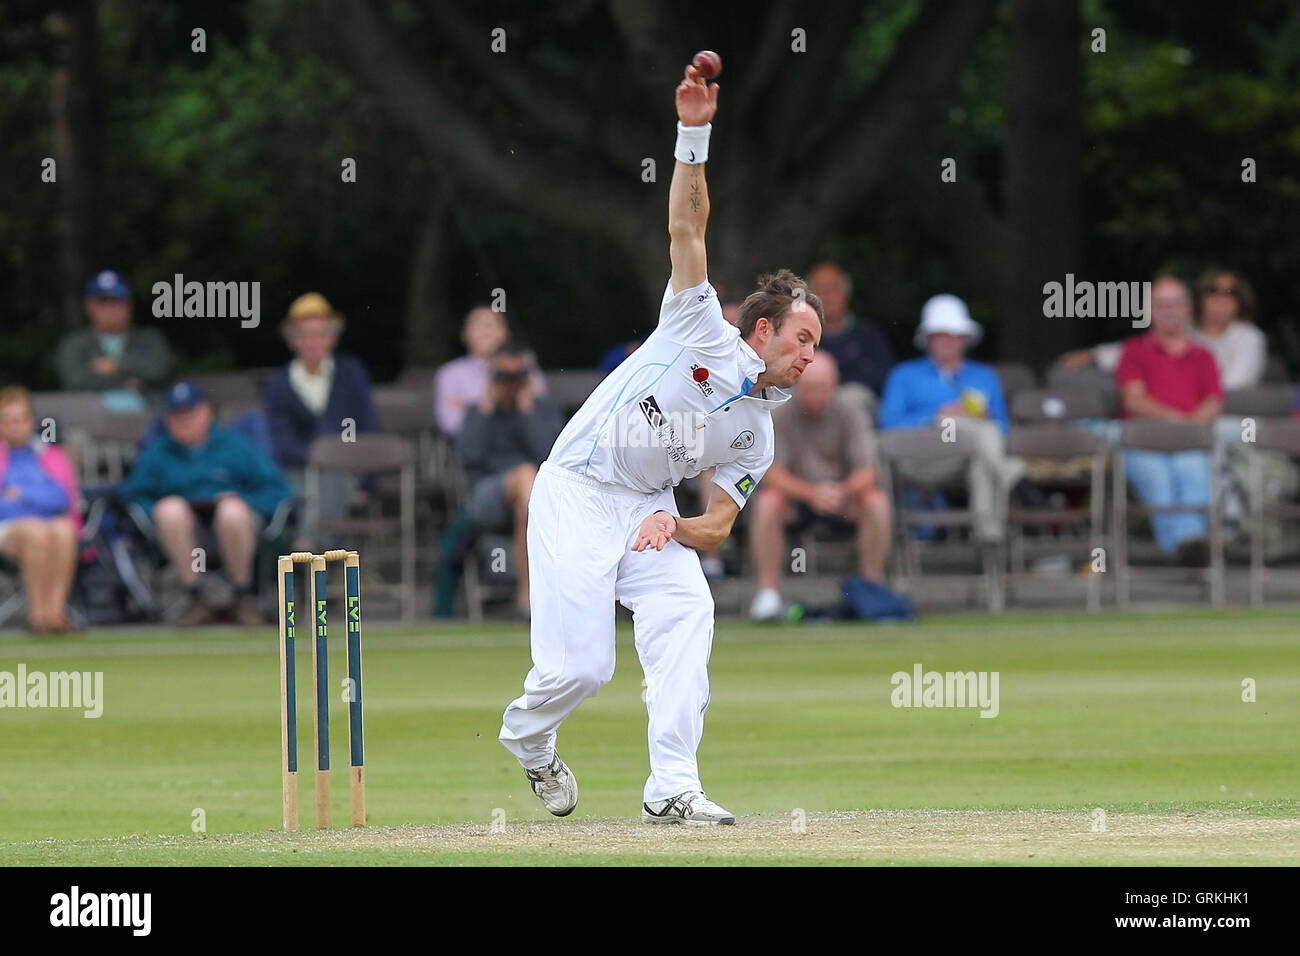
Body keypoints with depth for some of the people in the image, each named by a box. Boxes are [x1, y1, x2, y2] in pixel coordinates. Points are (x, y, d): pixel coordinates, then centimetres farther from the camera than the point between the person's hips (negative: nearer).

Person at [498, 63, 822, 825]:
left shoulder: (757, 435, 9)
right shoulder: (704, 333, -7)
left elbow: (718, 528, 7)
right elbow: (686, 231, -16)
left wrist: (674, 524, -16)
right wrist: (694, 135, -28)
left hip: (650, 508, 6)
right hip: (577, 493, -6)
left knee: (687, 613, -22)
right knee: (580, 665, -12)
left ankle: (673, 789, -22)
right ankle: (528, 735, 24)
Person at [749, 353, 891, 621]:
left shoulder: (849, 412, -10)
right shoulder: (780, 414, -13)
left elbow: (866, 473, -15)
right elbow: (771, 473, -20)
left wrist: (842, 491, -38)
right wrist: (811, 493, -38)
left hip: (844, 491, 1)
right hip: (796, 493, -1)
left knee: (876, 503, -29)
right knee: (767, 503, -33)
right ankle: (767, 592, -25)